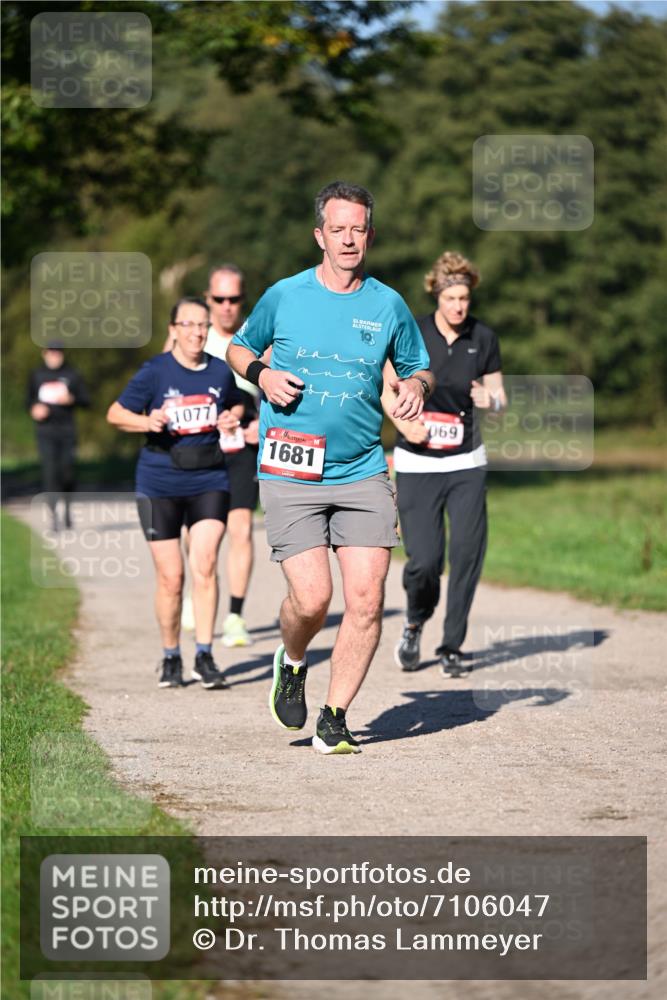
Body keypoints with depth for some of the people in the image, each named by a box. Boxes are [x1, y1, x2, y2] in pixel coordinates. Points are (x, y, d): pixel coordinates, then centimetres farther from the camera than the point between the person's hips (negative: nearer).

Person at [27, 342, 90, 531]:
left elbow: (86, 400, 4)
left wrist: (71, 399, -15)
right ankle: (54, 515, -10)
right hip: (45, 431, 0)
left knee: (68, 472, 1)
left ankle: (67, 507, 27)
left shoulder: (72, 375, 5)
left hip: (67, 430, 0)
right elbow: (29, 400, 16)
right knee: (49, 472, -10)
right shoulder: (36, 376, 8)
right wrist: (34, 409, -6)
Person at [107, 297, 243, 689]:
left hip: (209, 480, 1)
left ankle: (205, 656, -8)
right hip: (160, 483, -1)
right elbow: (116, 413, -2)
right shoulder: (156, 372, -5)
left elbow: (236, 405, 23)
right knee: (171, 577, 2)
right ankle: (171, 657, 19)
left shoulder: (221, 372, 4)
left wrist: (232, 420, 0)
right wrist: (147, 421, -21)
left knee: (204, 564, -15)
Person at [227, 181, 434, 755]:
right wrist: (260, 374, -4)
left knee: (366, 601, -7)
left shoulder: (388, 305, 6)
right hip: (290, 475, -2)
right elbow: (239, 348, 18)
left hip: (363, 474, 2)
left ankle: (333, 722, 7)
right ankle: (292, 664, 23)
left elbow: (417, 367, 19)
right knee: (311, 598, -12)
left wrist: (415, 386, -4)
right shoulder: (284, 297, 2)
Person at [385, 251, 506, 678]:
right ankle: (415, 623, 23)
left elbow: (499, 395, 8)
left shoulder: (484, 338, 0)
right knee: (424, 559, -8)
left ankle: (452, 646, 10)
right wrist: (404, 422, -15)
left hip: (466, 464, 2)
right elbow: (386, 389, 3)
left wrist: (492, 400, -16)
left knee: (468, 552, -5)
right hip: (417, 464, -2)